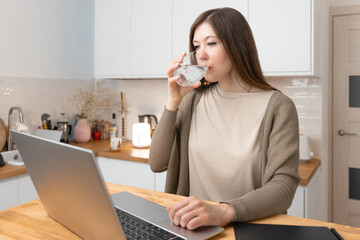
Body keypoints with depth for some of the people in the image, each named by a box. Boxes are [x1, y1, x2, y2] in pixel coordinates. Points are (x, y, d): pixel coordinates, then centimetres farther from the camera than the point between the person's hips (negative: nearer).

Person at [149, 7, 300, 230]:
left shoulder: (277, 106, -7)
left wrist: (224, 211, -30)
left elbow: (284, 186, -14)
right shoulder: (194, 99, 4)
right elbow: (157, 164, 2)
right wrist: (173, 101, -6)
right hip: (194, 226, 2)